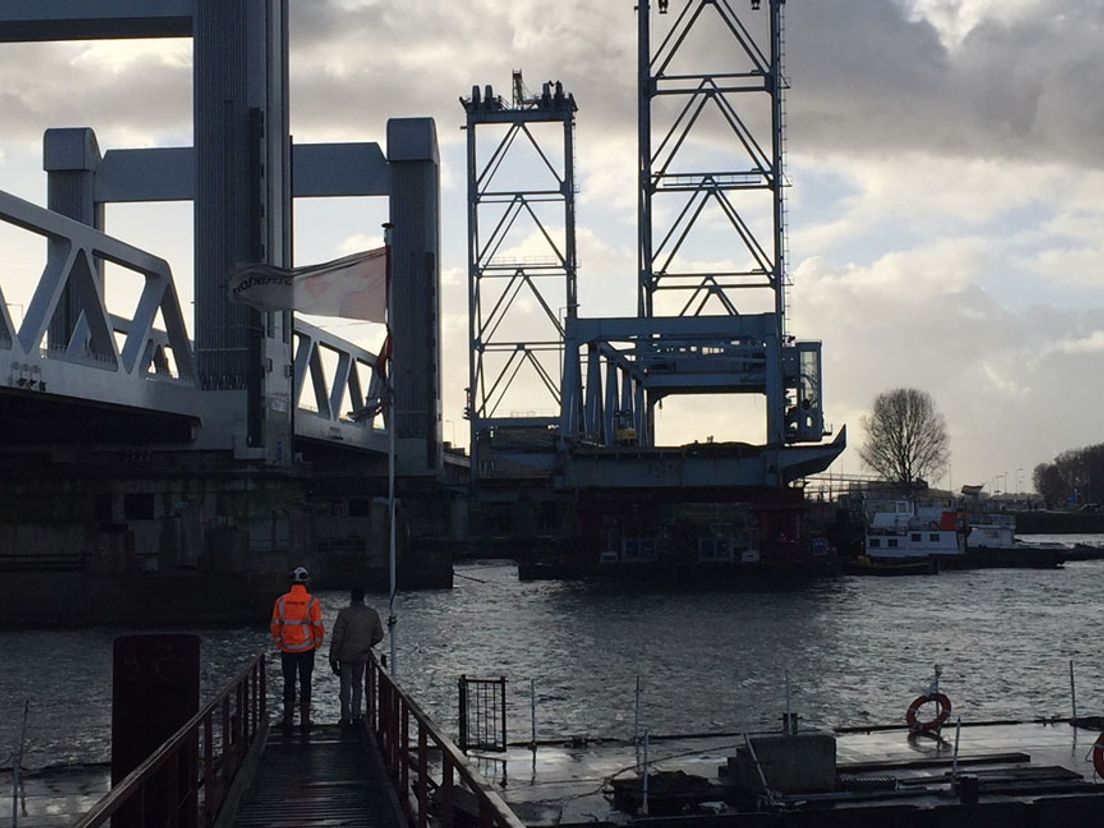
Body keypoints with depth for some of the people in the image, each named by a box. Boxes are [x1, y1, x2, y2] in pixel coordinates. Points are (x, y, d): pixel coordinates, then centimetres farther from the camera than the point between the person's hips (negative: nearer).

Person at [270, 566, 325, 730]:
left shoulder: (281, 601, -4)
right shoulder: (311, 601, -9)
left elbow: (275, 625, 0)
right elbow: (318, 625, -7)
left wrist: (278, 644, 13)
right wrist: (318, 642, 8)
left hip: (287, 649, 1)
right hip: (306, 649, -1)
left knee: (289, 683, 9)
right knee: (305, 683, 7)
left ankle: (288, 719, 10)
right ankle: (305, 719, 9)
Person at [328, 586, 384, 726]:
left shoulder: (344, 613, -14)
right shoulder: (372, 614, -2)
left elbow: (337, 638, -14)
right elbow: (378, 635, 5)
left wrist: (333, 658, -6)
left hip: (345, 656, -3)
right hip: (362, 656, 3)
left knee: (346, 686, 6)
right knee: (357, 685, 17)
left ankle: (346, 717, 7)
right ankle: (356, 716, 15)